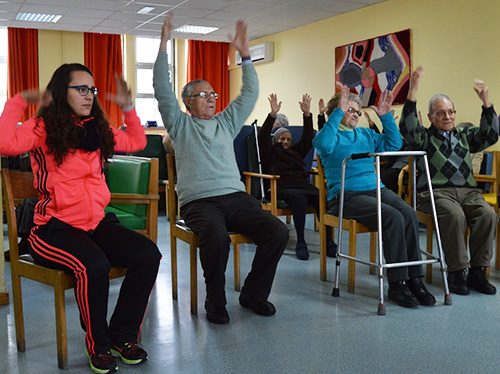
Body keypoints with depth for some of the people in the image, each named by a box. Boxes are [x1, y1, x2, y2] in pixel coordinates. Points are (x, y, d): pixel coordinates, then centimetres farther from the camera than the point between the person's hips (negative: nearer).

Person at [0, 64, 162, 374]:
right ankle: (98, 345, -8)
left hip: (97, 222, 6)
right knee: (94, 265, -35)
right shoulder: (43, 129, -2)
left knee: (149, 255, -18)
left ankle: (123, 335, 0)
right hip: (54, 228, -6)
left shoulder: (98, 130, 17)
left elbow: (137, 142, 30)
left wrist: (128, 108, 21)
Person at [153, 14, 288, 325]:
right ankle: (215, 302, -13)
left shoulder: (226, 123, 24)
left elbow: (250, 94, 21)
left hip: (236, 196, 4)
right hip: (199, 201, -4)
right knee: (217, 237, -37)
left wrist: (245, 53, 15)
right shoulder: (181, 125, 14)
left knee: (278, 231, -19)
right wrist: (164, 45, 0)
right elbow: (163, 91, 3)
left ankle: (254, 293, 0)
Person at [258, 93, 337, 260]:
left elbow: (308, 138, 25)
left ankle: (328, 242, -30)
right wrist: (272, 115, -7)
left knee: (321, 198, -28)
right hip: (282, 187, -4)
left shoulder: (296, 151, 33)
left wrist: (307, 115, 13)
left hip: (303, 184, 4)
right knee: (299, 197, -37)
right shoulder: (271, 152, 20)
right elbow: (262, 137, 4)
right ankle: (300, 243, -33)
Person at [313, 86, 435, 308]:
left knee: (409, 215, -23)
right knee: (393, 218, -29)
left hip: (377, 189, 6)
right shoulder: (333, 135, 6)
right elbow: (323, 143, -18)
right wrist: (339, 112, -17)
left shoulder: (366, 135, 26)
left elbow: (394, 143, 21)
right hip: (346, 196, -6)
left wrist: (386, 116, 13)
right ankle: (397, 283, -21)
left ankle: (414, 279, -18)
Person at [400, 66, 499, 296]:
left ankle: (477, 271, -16)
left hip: (467, 191, 4)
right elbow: (407, 128, -8)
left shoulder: (464, 136, 26)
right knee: (455, 215, -34)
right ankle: (456, 272, -21)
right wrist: (412, 92, -19)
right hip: (435, 191, -4)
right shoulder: (424, 137, 12)